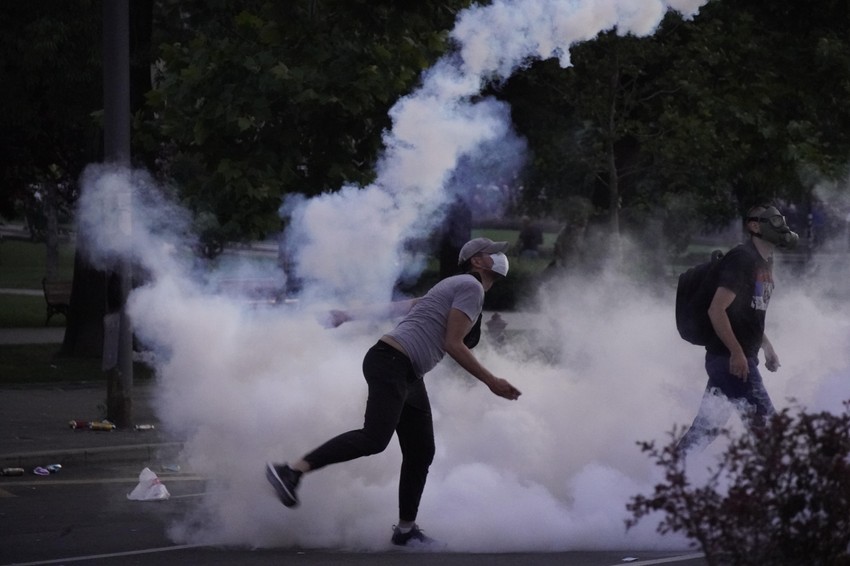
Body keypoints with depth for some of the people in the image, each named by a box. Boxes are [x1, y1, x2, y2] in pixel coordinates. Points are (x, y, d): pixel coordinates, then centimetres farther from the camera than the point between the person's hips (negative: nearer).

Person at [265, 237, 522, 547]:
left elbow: (398, 306, 27)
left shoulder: (455, 289, 25)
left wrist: (352, 315, 29)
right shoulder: (470, 287, -6)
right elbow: (453, 344, -13)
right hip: (392, 362, -11)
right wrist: (491, 382, -11)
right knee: (375, 438, -26)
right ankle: (291, 472, -30)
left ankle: (405, 530, 14)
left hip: (409, 379, 11)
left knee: (420, 454, 8)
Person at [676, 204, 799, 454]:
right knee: (764, 420, -12)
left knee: (706, 427, 10)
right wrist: (737, 352, -24)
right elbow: (717, 310, -20)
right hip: (730, 359, -10)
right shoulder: (742, 260, -13)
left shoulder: (764, 262, 18)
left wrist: (767, 347, 24)